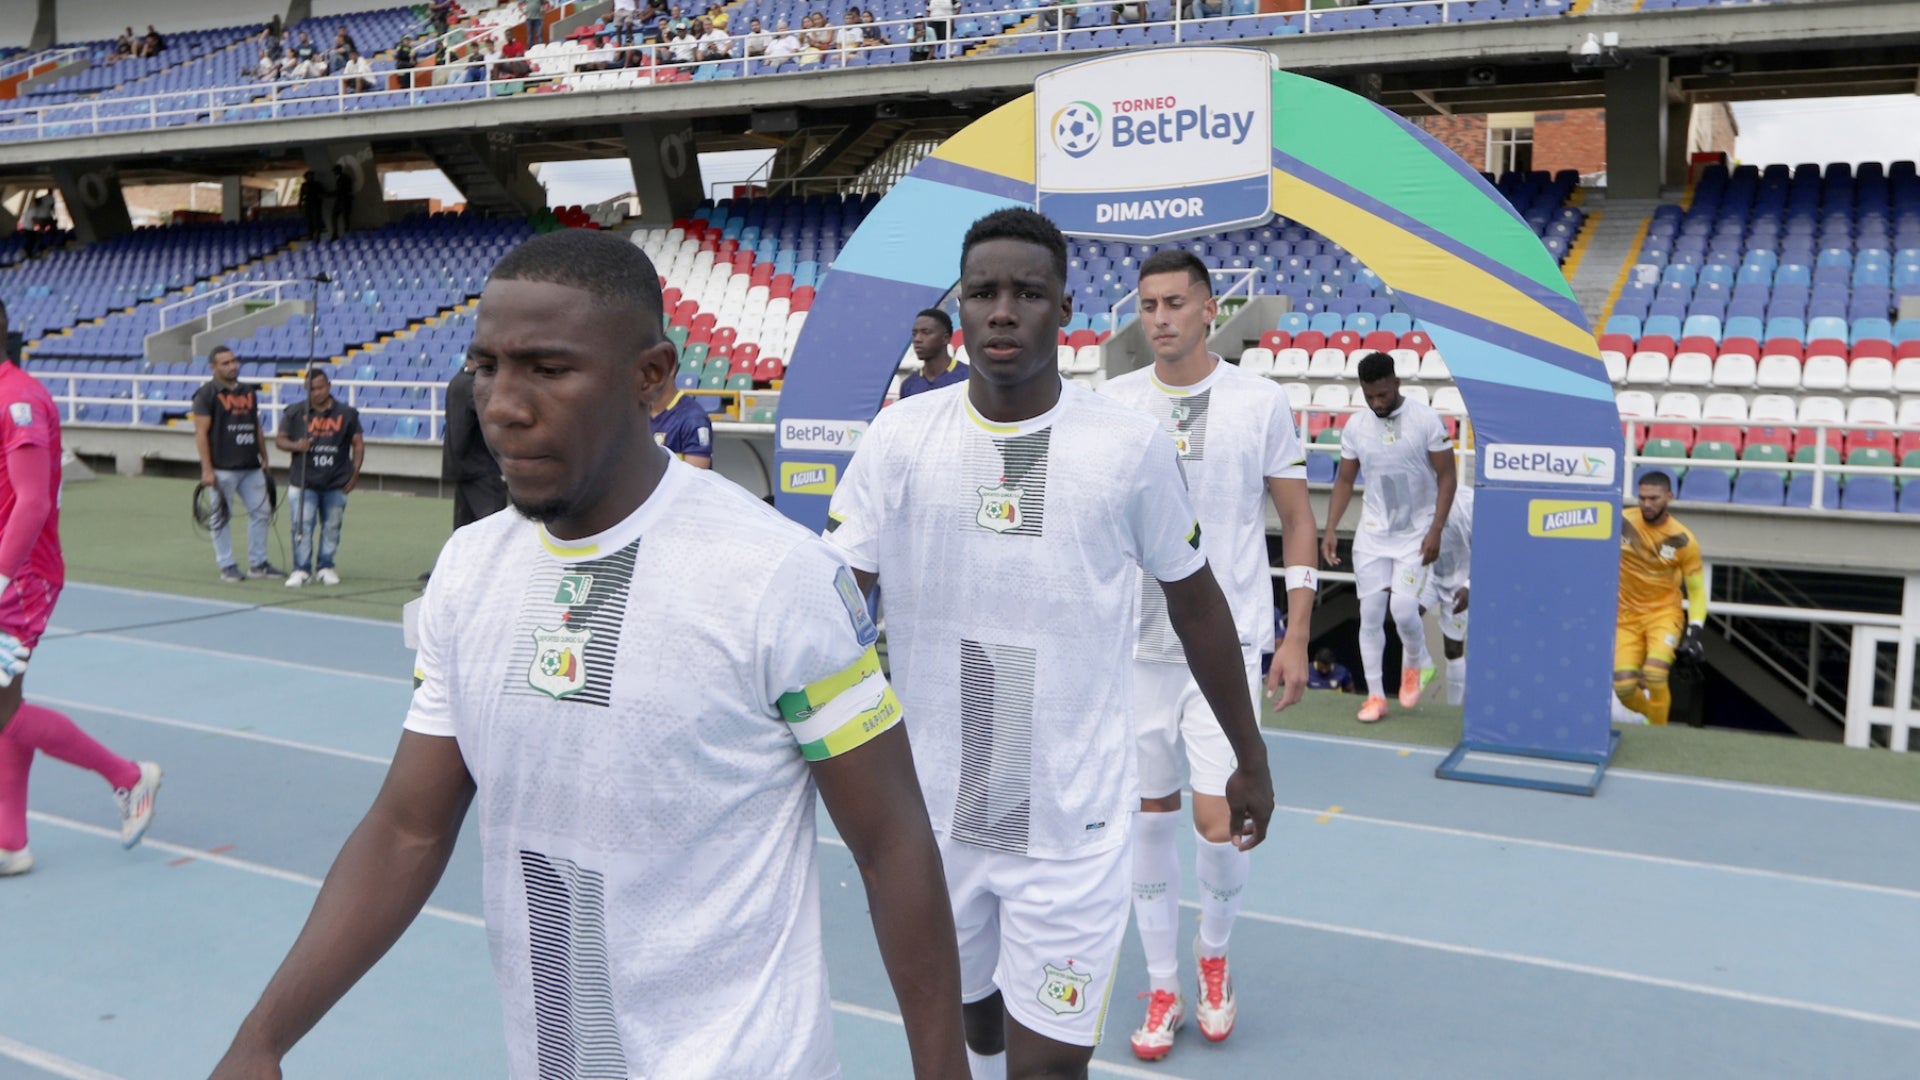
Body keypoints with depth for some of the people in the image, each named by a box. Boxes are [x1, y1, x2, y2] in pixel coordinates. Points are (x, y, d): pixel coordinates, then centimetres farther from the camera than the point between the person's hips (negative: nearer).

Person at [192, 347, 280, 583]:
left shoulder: (249, 391, 15)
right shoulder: (207, 394, -4)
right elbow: (201, 432, -9)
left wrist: (264, 458, 16)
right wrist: (207, 469, -14)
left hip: (251, 467, 6)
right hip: (222, 469, -6)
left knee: (261, 511, 7)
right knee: (221, 518, 1)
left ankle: (258, 563, 16)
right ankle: (226, 566, 9)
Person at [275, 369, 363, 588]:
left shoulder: (346, 413, 3)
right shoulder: (295, 412, 3)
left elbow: (358, 444, 7)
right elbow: (280, 439, 7)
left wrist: (355, 474, 0)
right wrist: (296, 445, -16)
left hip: (337, 484, 1)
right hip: (303, 482, -1)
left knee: (331, 527, 7)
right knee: (302, 525, -5)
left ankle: (325, 568, 18)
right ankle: (301, 570, 2)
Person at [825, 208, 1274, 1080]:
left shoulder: (1131, 446, -8)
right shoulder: (900, 437, -6)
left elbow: (1194, 602, 5)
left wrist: (1250, 758, 12)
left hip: (1073, 824, -2)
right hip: (932, 813, 2)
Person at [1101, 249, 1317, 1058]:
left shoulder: (1260, 402, -3)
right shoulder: (1112, 402, 1)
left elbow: (1297, 518, 3)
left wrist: (1296, 636, -1)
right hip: (1136, 641, 2)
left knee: (1218, 823, -6)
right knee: (1152, 815, 9)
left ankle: (1213, 951, 26)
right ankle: (1163, 988, 25)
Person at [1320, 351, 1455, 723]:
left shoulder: (1426, 419, -10)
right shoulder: (1355, 425, -1)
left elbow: (1446, 476, -7)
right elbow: (1345, 479, 8)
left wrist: (1435, 531, -14)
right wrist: (1331, 529, -1)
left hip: (1415, 533, -3)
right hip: (1372, 532, 3)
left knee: (1403, 608, -14)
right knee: (1370, 614, 1)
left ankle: (1414, 664, 18)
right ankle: (1375, 695, 12)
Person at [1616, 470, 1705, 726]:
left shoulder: (1683, 540, -11)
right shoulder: (1621, 522, -11)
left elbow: (1696, 590, -3)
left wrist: (1694, 632, -12)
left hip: (1664, 613, -1)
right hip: (1627, 616, 2)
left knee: (1654, 675, -25)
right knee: (1623, 688, -9)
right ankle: (1651, 715, 25)